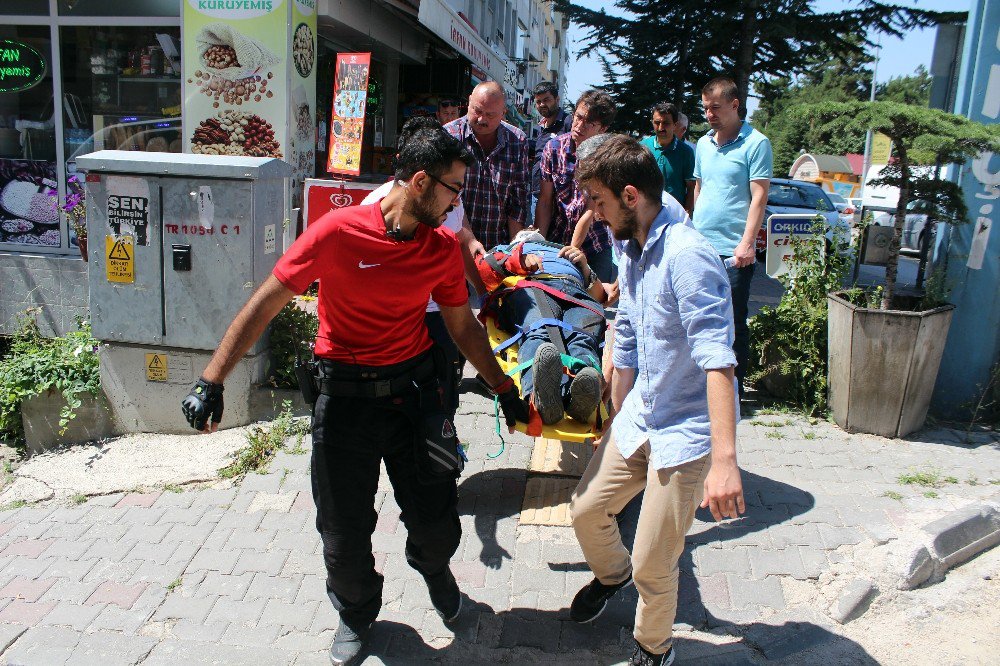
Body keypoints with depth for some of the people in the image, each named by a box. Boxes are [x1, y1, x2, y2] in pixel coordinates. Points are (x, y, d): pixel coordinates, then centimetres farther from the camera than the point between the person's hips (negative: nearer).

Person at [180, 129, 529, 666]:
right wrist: (212, 380, -16)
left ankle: (433, 567, 44)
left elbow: (464, 326, 11)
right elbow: (266, 303, -12)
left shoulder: (443, 248, -1)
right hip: (345, 396, -2)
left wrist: (505, 391, 14)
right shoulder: (338, 231, -15)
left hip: (413, 389, 3)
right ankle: (356, 612, 41)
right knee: (344, 534, 8)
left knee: (436, 525, 5)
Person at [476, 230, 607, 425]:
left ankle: (579, 394, -69)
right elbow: (481, 266, 19)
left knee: (583, 337, -36)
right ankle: (539, 397, -71)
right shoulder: (506, 250, 47)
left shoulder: (568, 253, 51)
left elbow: (599, 295, 35)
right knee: (538, 332, -39)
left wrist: (585, 267, 18)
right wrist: (518, 261, 4)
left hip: (578, 294, 2)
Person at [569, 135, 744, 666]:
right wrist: (616, 420, 24)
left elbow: (717, 360, -31)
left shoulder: (687, 256, -22)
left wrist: (724, 461, -38)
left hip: (684, 433, -8)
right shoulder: (630, 254, 7)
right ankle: (612, 574, 51)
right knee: (586, 511, 18)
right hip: (636, 422, 8)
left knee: (652, 566, -1)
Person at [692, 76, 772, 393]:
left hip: (733, 250, -6)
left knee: (733, 322, 0)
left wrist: (747, 243, -18)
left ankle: (734, 388, 12)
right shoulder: (703, 143, 14)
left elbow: (759, 197, -11)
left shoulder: (755, 143, -6)